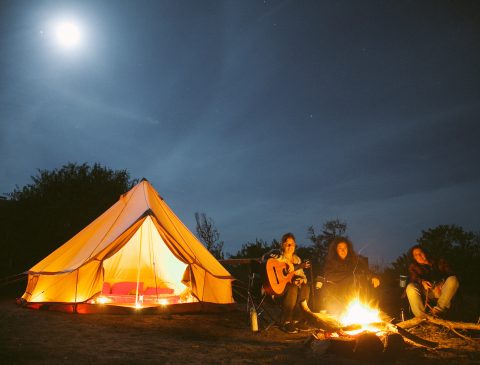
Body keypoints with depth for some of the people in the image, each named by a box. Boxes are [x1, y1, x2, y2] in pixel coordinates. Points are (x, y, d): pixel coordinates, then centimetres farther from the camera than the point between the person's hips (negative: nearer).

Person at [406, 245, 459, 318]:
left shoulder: (438, 262, 19)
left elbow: (450, 274, 5)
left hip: (440, 289, 1)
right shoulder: (413, 267, 19)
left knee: (453, 280, -27)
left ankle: (438, 311, -35)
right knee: (410, 287, -30)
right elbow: (414, 278, -1)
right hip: (425, 292, -1)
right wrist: (422, 282, -25)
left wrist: (440, 285, -15)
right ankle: (422, 318, -39)